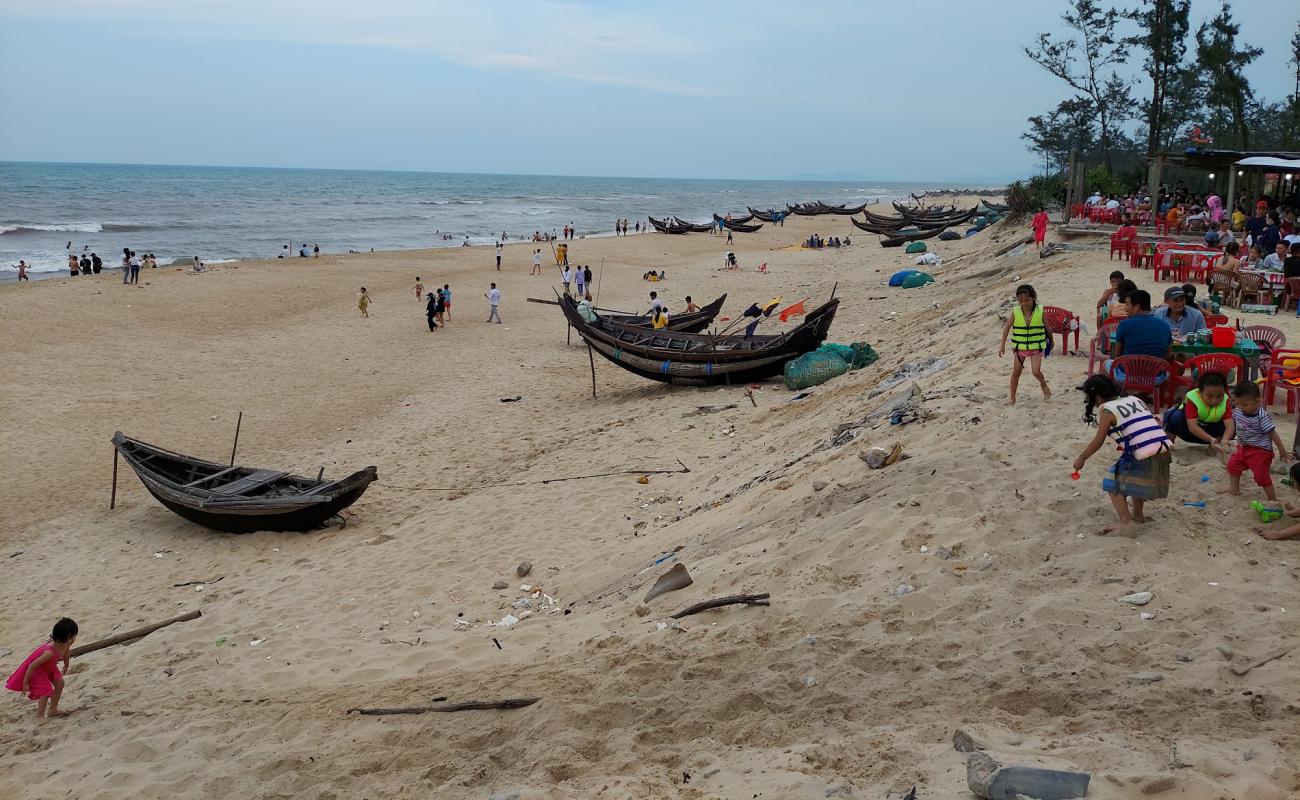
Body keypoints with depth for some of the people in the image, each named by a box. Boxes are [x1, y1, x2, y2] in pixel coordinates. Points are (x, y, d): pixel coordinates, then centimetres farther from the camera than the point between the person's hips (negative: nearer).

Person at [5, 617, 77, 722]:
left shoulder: (66, 645, -22)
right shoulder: (50, 652, -44)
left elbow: (66, 654, 6)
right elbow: (32, 666, -35)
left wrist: (66, 666, 23)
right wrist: (25, 684, -25)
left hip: (48, 666, 7)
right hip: (35, 669, -7)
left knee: (60, 683, 2)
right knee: (46, 689, -14)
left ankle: (52, 710, 18)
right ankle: (40, 716, 1)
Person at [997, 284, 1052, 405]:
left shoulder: (1040, 311, -9)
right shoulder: (1015, 312, -7)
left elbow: (1047, 327, 4)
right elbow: (1007, 328, 1)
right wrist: (1002, 344, -2)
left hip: (1036, 347, -2)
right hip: (1019, 347, 2)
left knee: (1036, 372, -11)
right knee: (1015, 373, 5)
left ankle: (1044, 385, 23)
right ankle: (1012, 398, 17)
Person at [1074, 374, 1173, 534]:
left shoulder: (1107, 410, -2)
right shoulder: (1135, 400, 17)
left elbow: (1098, 442, 2)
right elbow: (1156, 424, 18)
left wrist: (1081, 459, 15)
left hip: (1143, 459, -8)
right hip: (1163, 454, 8)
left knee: (1112, 482, 7)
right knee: (1134, 477, 32)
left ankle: (1125, 523, -2)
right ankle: (1138, 514, 41)